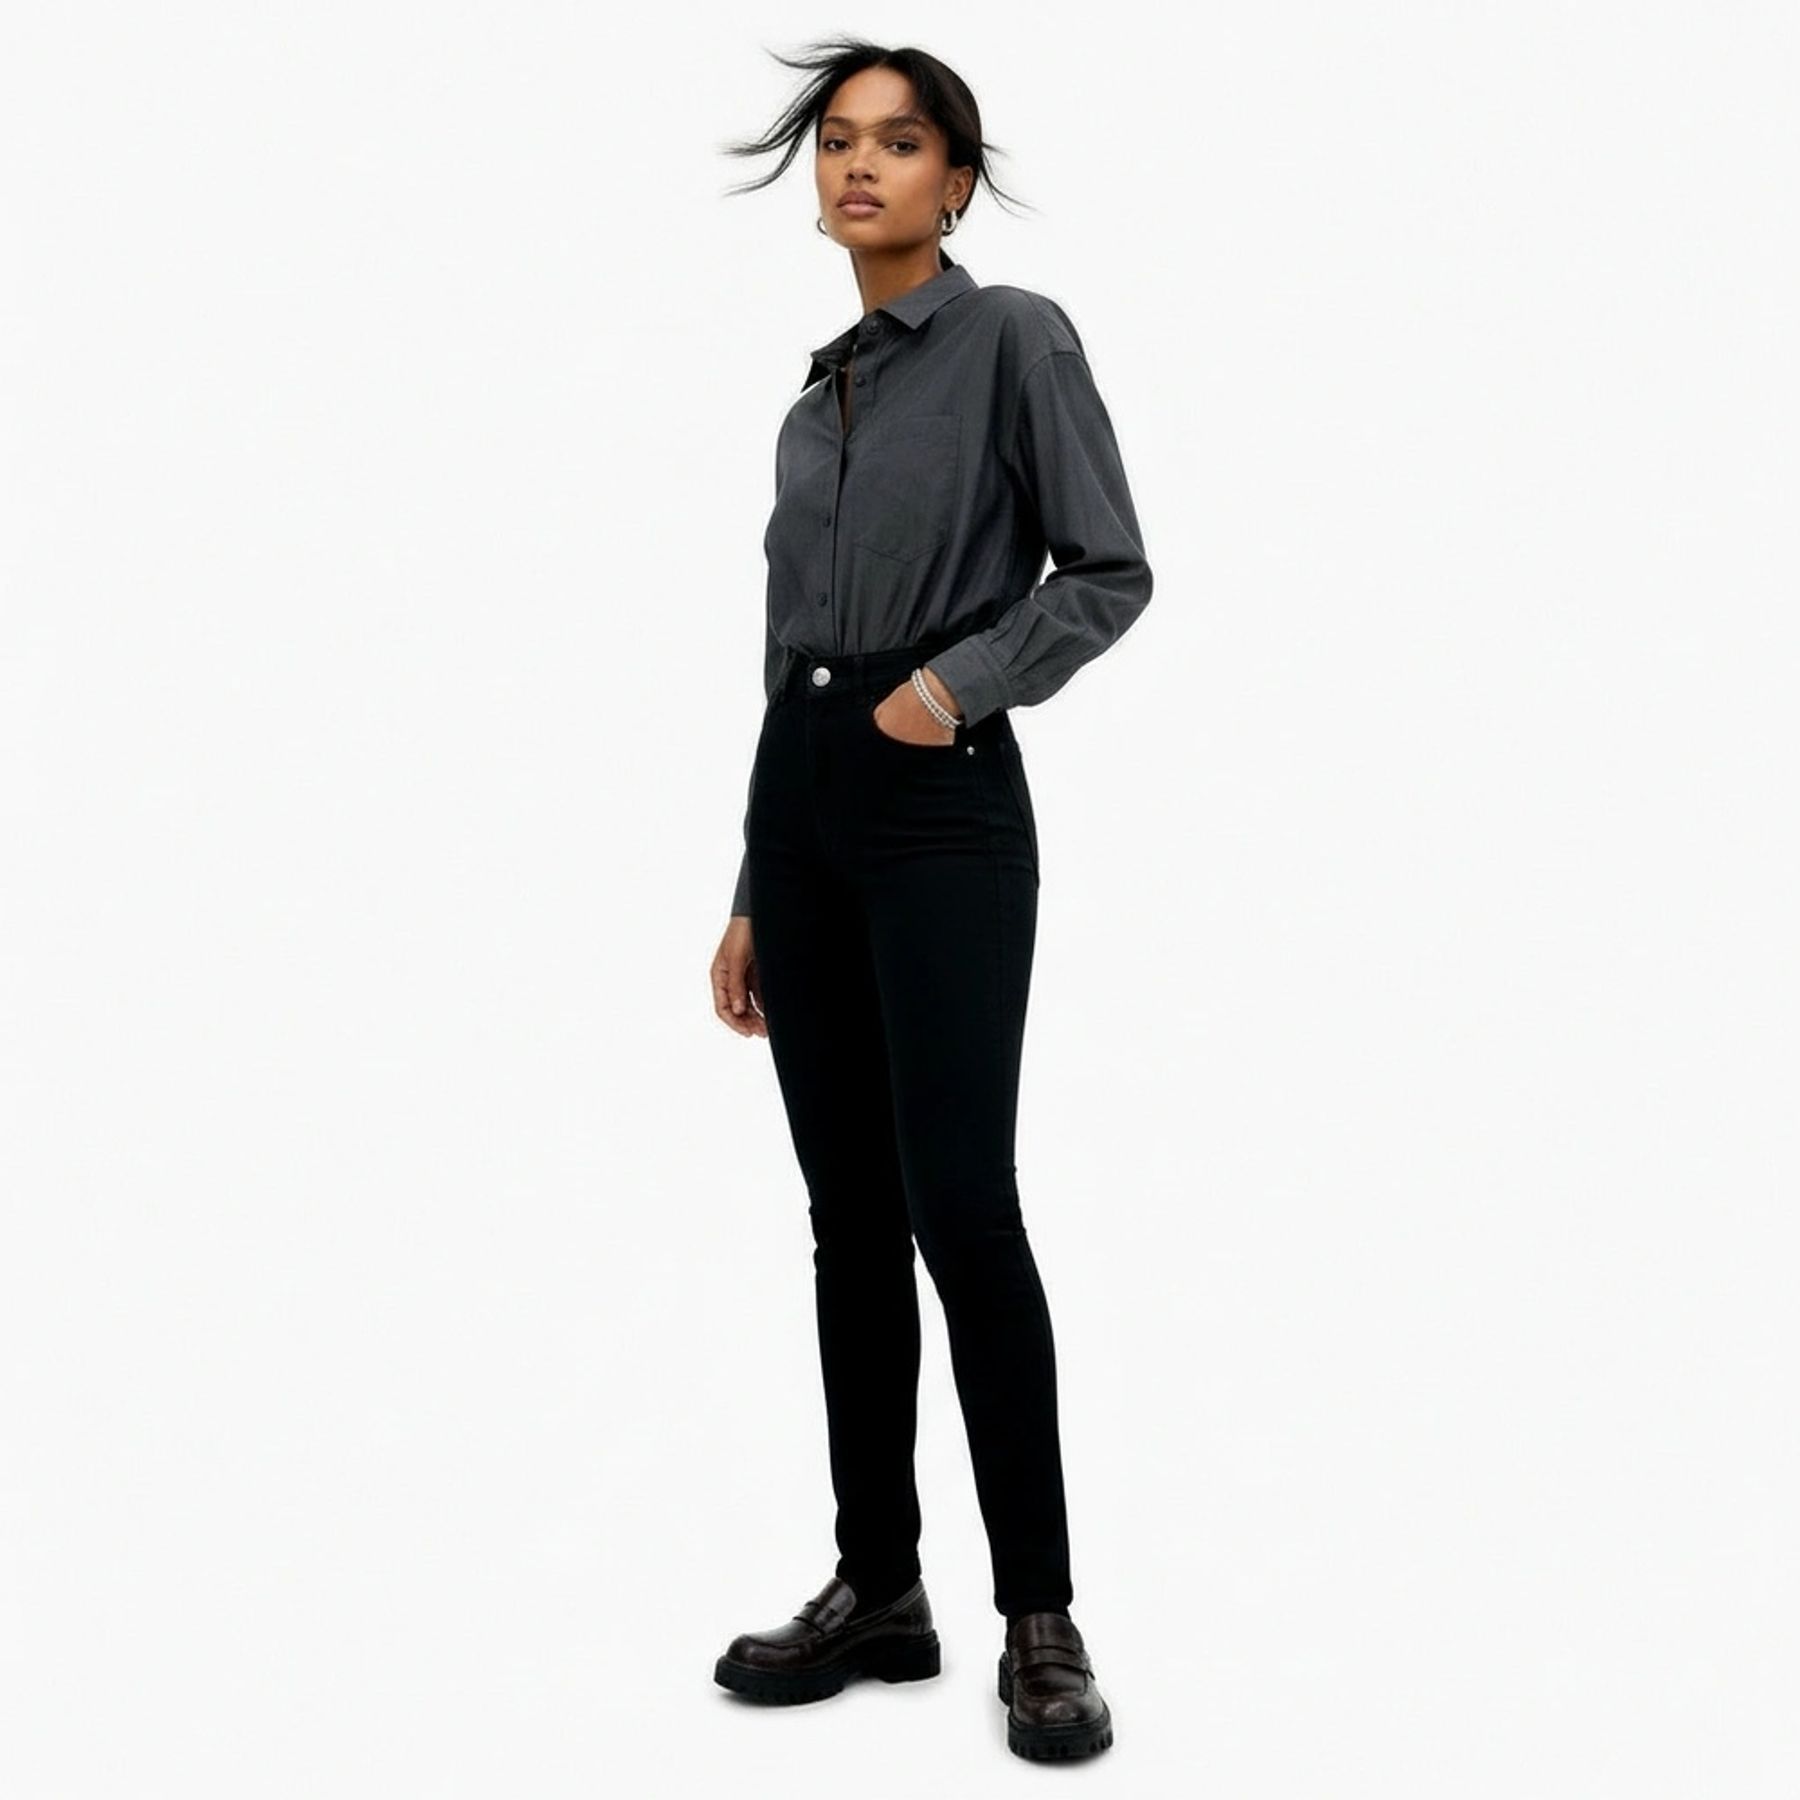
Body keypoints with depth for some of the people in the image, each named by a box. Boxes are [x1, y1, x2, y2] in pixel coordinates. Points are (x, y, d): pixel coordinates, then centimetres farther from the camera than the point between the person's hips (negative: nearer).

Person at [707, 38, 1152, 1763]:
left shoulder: (1013, 337, 0)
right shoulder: (816, 401, 18)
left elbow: (1107, 570, -5)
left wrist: (961, 682, -20)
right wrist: (751, 894, 17)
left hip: (940, 803, -7)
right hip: (802, 798, 7)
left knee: (960, 1206, -11)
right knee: (850, 1216, 7)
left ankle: (1040, 1616, -1)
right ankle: (877, 1585, 16)